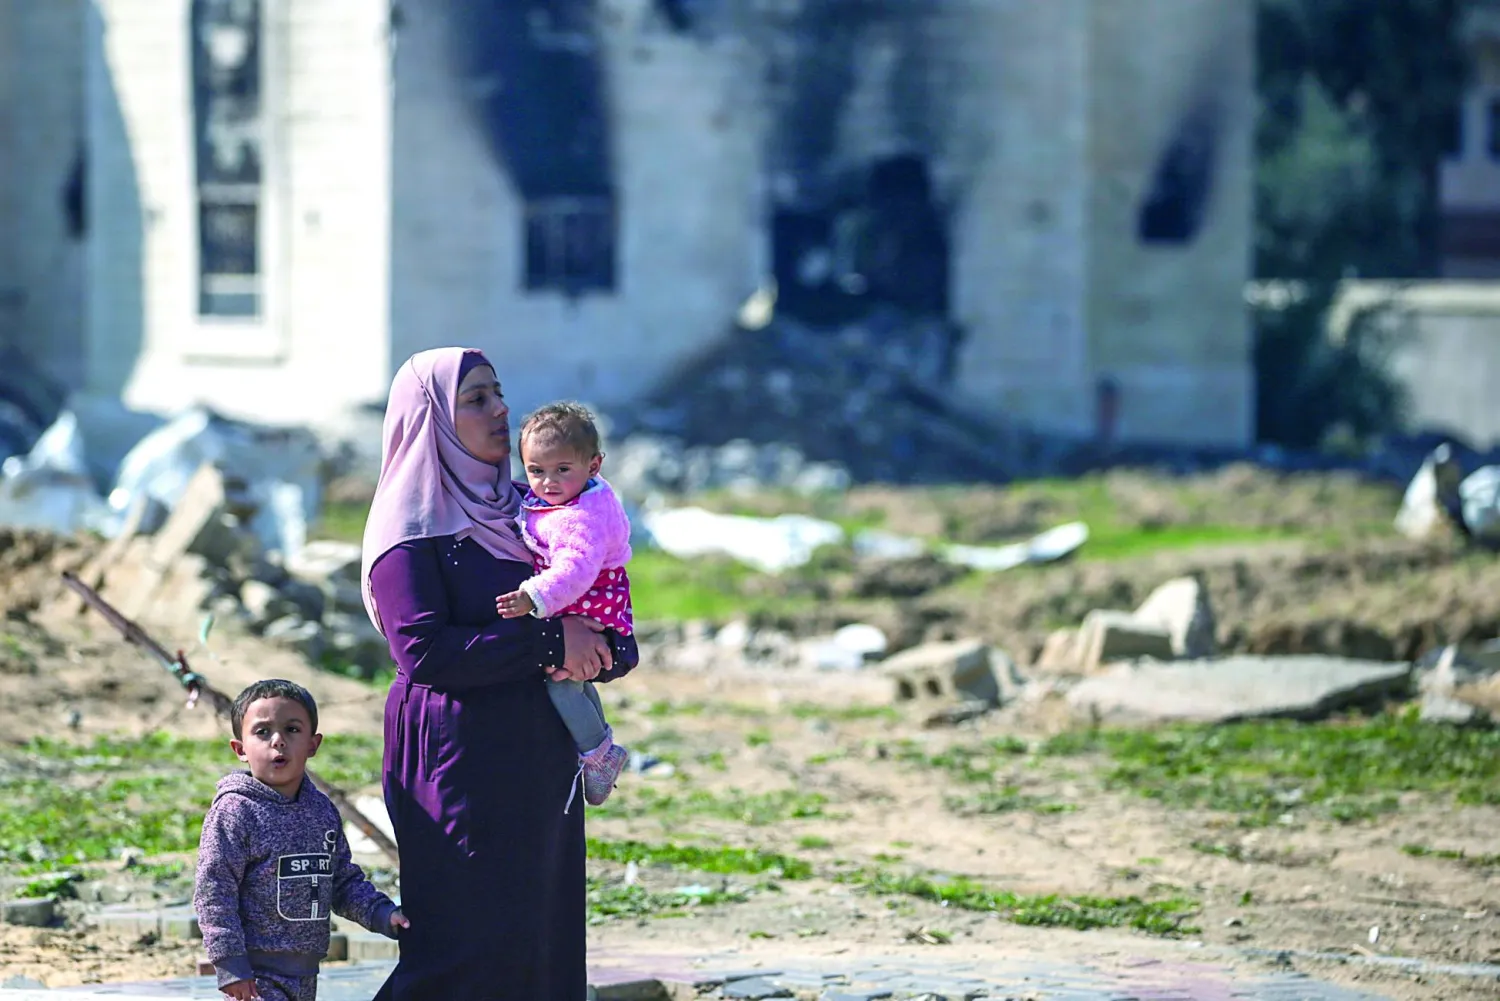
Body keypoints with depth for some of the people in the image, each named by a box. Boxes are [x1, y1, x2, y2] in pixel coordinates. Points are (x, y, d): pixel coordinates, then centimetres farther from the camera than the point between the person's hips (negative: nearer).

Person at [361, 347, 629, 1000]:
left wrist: (586, 658, -10)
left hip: (540, 760, 7)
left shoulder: (516, 510, 14)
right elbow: (425, 653, -20)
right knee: (472, 946, -9)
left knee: (543, 941, 6)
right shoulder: (409, 529, -7)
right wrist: (550, 639, -18)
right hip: (461, 759, -7)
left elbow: (617, 644, 15)